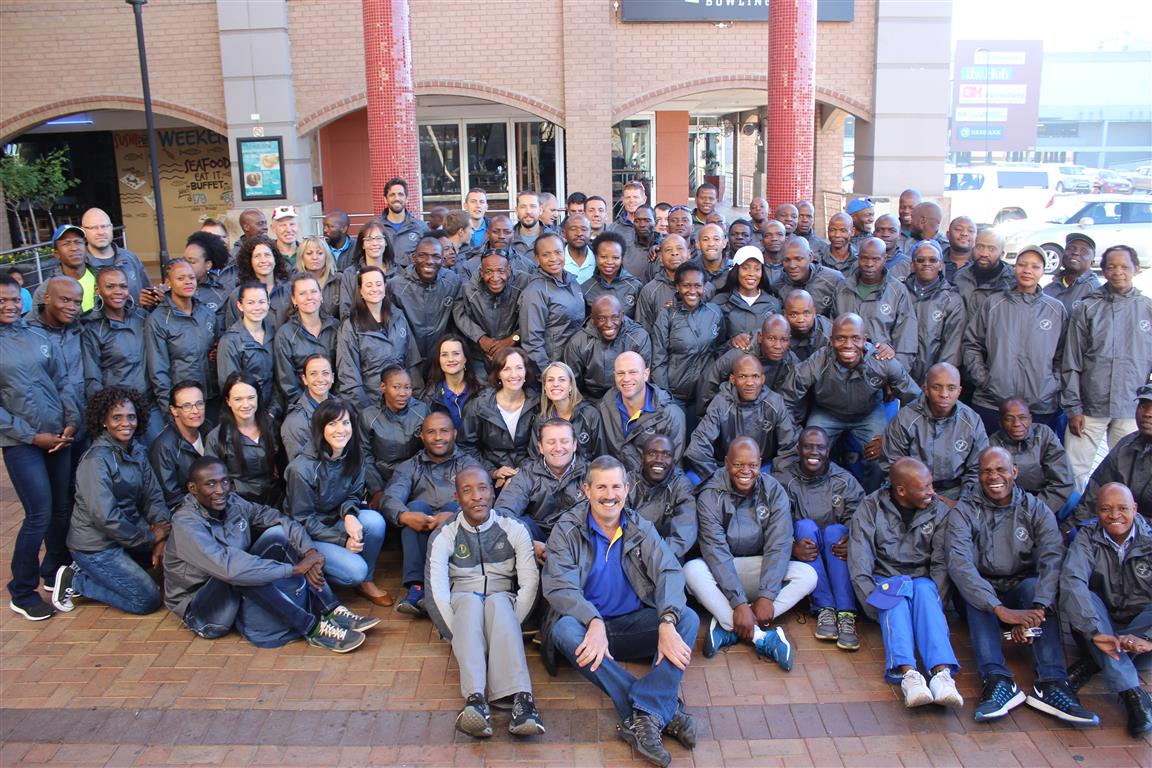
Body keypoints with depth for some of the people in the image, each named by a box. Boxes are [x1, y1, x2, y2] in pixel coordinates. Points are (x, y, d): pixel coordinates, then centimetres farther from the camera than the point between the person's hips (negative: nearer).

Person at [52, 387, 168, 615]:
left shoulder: (137, 451, 3)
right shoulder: (96, 460, -21)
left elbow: (154, 496, 0)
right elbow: (105, 517, -26)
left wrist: (162, 537, -15)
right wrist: (150, 537, -18)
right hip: (95, 545, -8)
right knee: (148, 600, -9)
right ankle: (75, 581, 6)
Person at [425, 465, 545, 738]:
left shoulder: (514, 530, 5)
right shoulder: (444, 536, 4)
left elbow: (530, 582, -4)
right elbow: (437, 589, -7)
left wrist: (510, 626, -16)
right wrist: (457, 635, -19)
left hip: (503, 602, 0)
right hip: (461, 604, 0)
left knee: (497, 602, -36)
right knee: (470, 601, -36)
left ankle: (520, 698, -56)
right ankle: (475, 699, -57)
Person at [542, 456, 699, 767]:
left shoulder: (640, 528, 4)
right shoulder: (567, 530, -3)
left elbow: (669, 572, -10)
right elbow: (558, 586, -16)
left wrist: (667, 622, -30)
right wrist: (594, 622, -35)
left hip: (634, 624, 2)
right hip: (588, 625, -2)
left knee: (688, 618, -22)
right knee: (564, 629, -35)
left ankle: (643, 717, -38)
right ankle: (665, 711, -37)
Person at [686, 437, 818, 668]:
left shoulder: (774, 491, -8)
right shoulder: (710, 495, -15)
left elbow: (778, 546, -15)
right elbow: (716, 550, -23)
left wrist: (767, 596, -27)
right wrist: (739, 603, -33)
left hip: (761, 568, 2)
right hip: (721, 571, -2)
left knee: (808, 575, -22)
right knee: (691, 570, -33)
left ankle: (728, 626, -29)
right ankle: (763, 638, -35)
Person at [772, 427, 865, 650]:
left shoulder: (845, 481, 5)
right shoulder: (782, 478, -1)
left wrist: (852, 542, -29)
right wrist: (792, 547, -32)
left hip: (834, 555, 1)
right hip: (801, 556, -1)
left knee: (836, 529, -29)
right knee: (805, 525, -29)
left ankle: (846, 614, -38)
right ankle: (824, 607, -32)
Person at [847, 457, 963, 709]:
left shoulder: (939, 512, 6)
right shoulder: (871, 507, -1)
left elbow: (942, 562, -1)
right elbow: (859, 559, -9)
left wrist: (934, 598, -16)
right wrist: (871, 598, -22)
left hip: (922, 580, 1)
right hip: (883, 581, -1)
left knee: (925, 591, -33)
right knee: (896, 594, -35)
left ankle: (941, 672, -52)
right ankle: (907, 673, -53)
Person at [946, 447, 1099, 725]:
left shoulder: (1036, 509, -1)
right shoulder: (964, 511, -5)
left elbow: (1053, 558, -18)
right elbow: (958, 562, -22)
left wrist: (1036, 610, -37)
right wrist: (1001, 610, -36)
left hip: (1022, 588, 1)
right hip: (981, 593, -1)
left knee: (1035, 586, -31)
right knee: (975, 594, -33)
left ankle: (1052, 684, -42)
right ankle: (997, 680, -47)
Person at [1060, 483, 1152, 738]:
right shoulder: (1088, 539, -4)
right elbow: (1071, 581, -25)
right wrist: (1095, 632, -41)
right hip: (1099, 626, 1)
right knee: (1084, 599, -29)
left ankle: (1092, 664, -28)